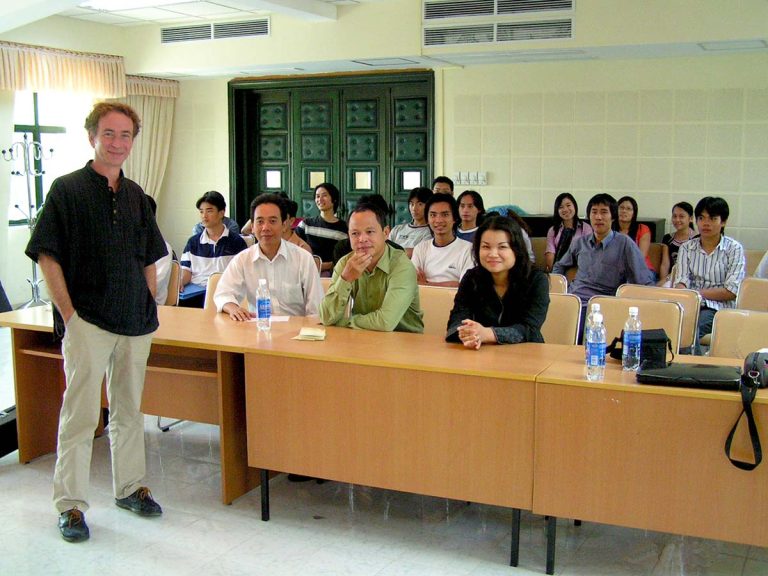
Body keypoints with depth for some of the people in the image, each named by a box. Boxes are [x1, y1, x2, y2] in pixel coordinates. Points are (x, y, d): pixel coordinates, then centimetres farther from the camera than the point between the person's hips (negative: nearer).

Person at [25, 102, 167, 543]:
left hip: (136, 323, 5)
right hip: (87, 322, -5)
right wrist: (68, 315, -12)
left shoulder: (136, 196, 11)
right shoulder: (68, 189, -4)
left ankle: (130, 486, 29)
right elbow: (48, 257, -8)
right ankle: (71, 504, 11)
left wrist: (151, 307, 10)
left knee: (130, 411, 15)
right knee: (80, 415, 0)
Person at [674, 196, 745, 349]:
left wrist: (697, 293, -10)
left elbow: (732, 292, -4)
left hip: (719, 308, -3)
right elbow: (681, 282, 3)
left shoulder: (734, 249, 5)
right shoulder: (687, 248, 16)